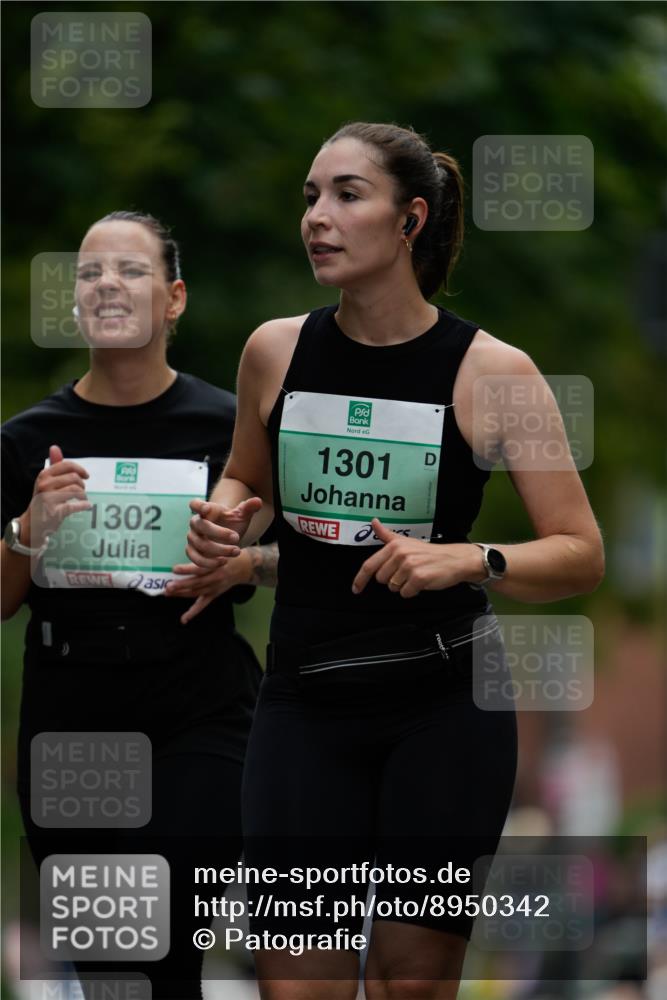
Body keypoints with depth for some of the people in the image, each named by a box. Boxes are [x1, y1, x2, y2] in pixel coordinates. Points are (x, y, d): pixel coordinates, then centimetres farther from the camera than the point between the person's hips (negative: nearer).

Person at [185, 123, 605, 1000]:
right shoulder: (276, 351, 1)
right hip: (306, 702, 2)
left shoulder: (491, 372, -8)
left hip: (446, 706, -2)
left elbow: (582, 557, -6)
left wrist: (468, 561, -24)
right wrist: (228, 519, -2)